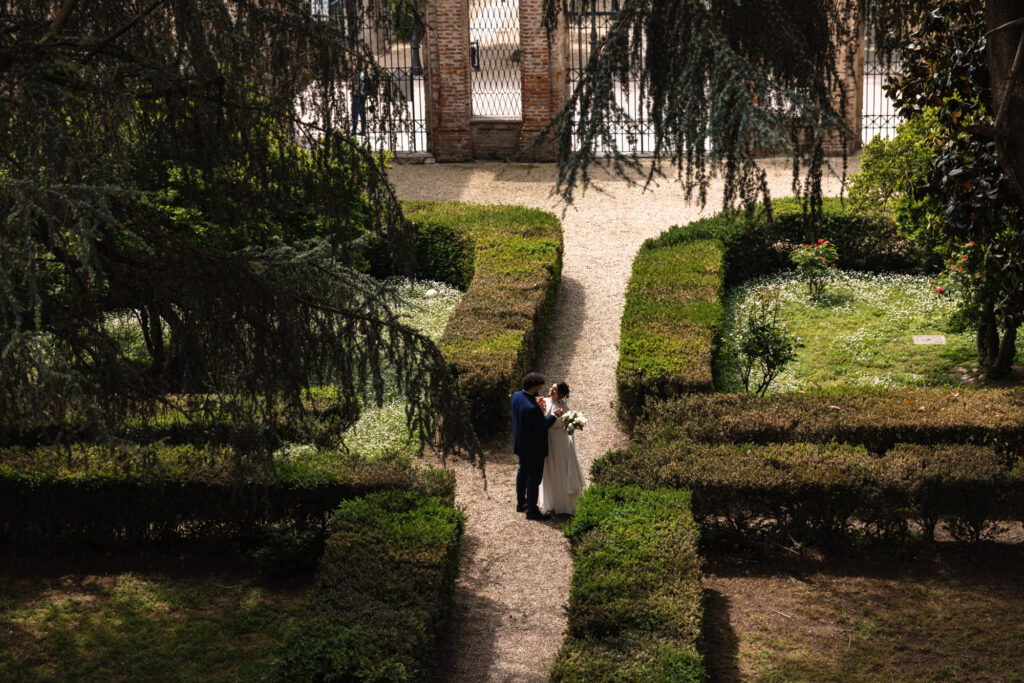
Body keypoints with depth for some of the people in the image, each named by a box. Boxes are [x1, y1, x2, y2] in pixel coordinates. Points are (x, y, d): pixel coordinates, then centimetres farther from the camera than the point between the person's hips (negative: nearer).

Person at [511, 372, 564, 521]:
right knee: (534, 477, 5)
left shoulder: (516, 396, -8)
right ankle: (531, 510, 16)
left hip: (521, 444, 9)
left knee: (523, 471, 25)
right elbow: (541, 427, -24)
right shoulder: (531, 407, -35)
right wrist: (554, 416, -15)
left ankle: (521, 503, 41)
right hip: (533, 447, -9)